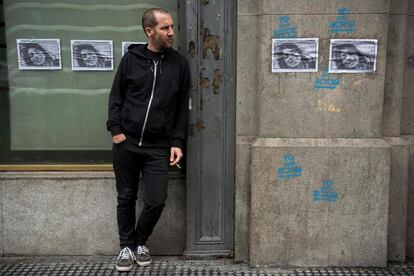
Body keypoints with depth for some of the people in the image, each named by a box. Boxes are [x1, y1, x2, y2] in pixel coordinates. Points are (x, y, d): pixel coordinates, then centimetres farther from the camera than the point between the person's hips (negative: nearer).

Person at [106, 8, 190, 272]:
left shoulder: (180, 64, 2)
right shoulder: (131, 58, 0)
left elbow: (182, 107, 4)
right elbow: (116, 97, 6)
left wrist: (178, 142, -1)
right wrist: (115, 129, -5)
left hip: (159, 147, 0)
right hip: (126, 143, 0)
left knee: (156, 201, -2)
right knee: (126, 198, 10)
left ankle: (141, 242, 25)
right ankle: (127, 246, 28)